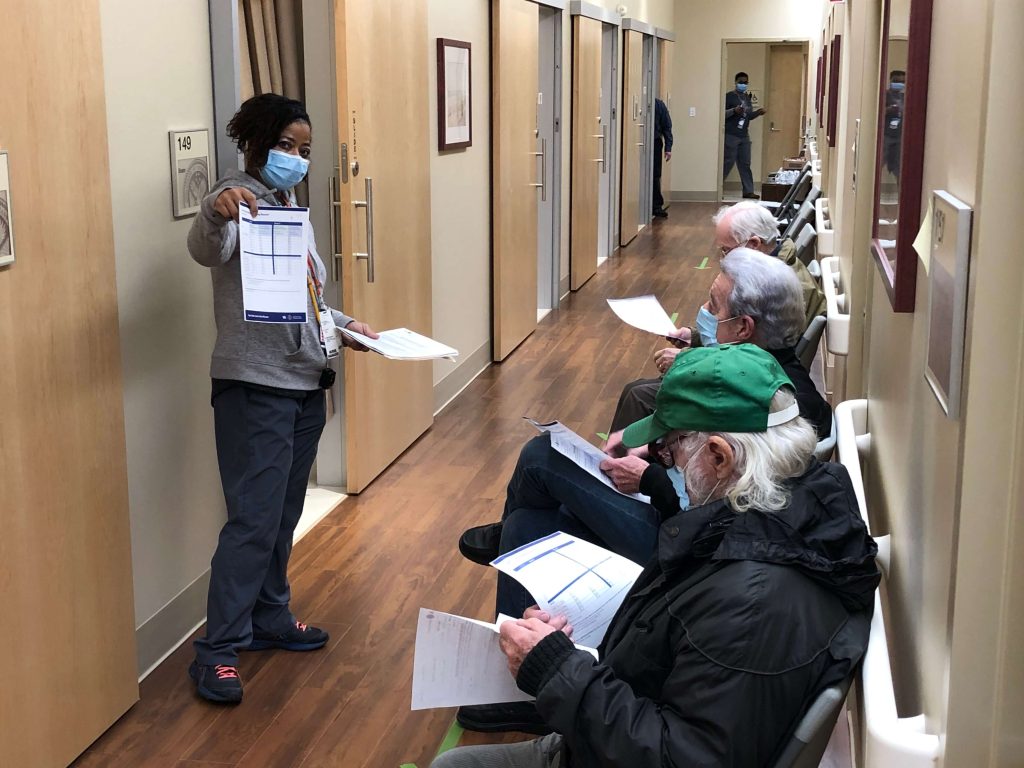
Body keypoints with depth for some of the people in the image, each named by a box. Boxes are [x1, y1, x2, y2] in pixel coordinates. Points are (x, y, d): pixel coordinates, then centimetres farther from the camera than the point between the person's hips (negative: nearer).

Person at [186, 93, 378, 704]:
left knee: (284, 515, 16)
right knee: (254, 520, -9)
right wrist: (216, 212, -53)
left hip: (306, 383, 9)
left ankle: (270, 620, 30)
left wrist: (343, 323, 13)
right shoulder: (242, 198, -11)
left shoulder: (291, 206, 16)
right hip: (256, 386, -9)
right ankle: (218, 649, 0)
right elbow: (208, 250, -34)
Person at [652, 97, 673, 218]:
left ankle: (657, 206, 11)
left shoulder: (659, 105, 0)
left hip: (655, 144, 1)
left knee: (655, 177, 5)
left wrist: (668, 148, -3)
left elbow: (666, 127, 3)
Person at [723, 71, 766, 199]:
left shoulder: (747, 98, 16)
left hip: (744, 136, 7)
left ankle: (748, 191, 6)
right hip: (731, 135, -7)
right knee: (728, 162, -6)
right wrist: (734, 111, -25)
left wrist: (758, 112, 6)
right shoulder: (729, 96, -6)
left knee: (745, 164, 5)